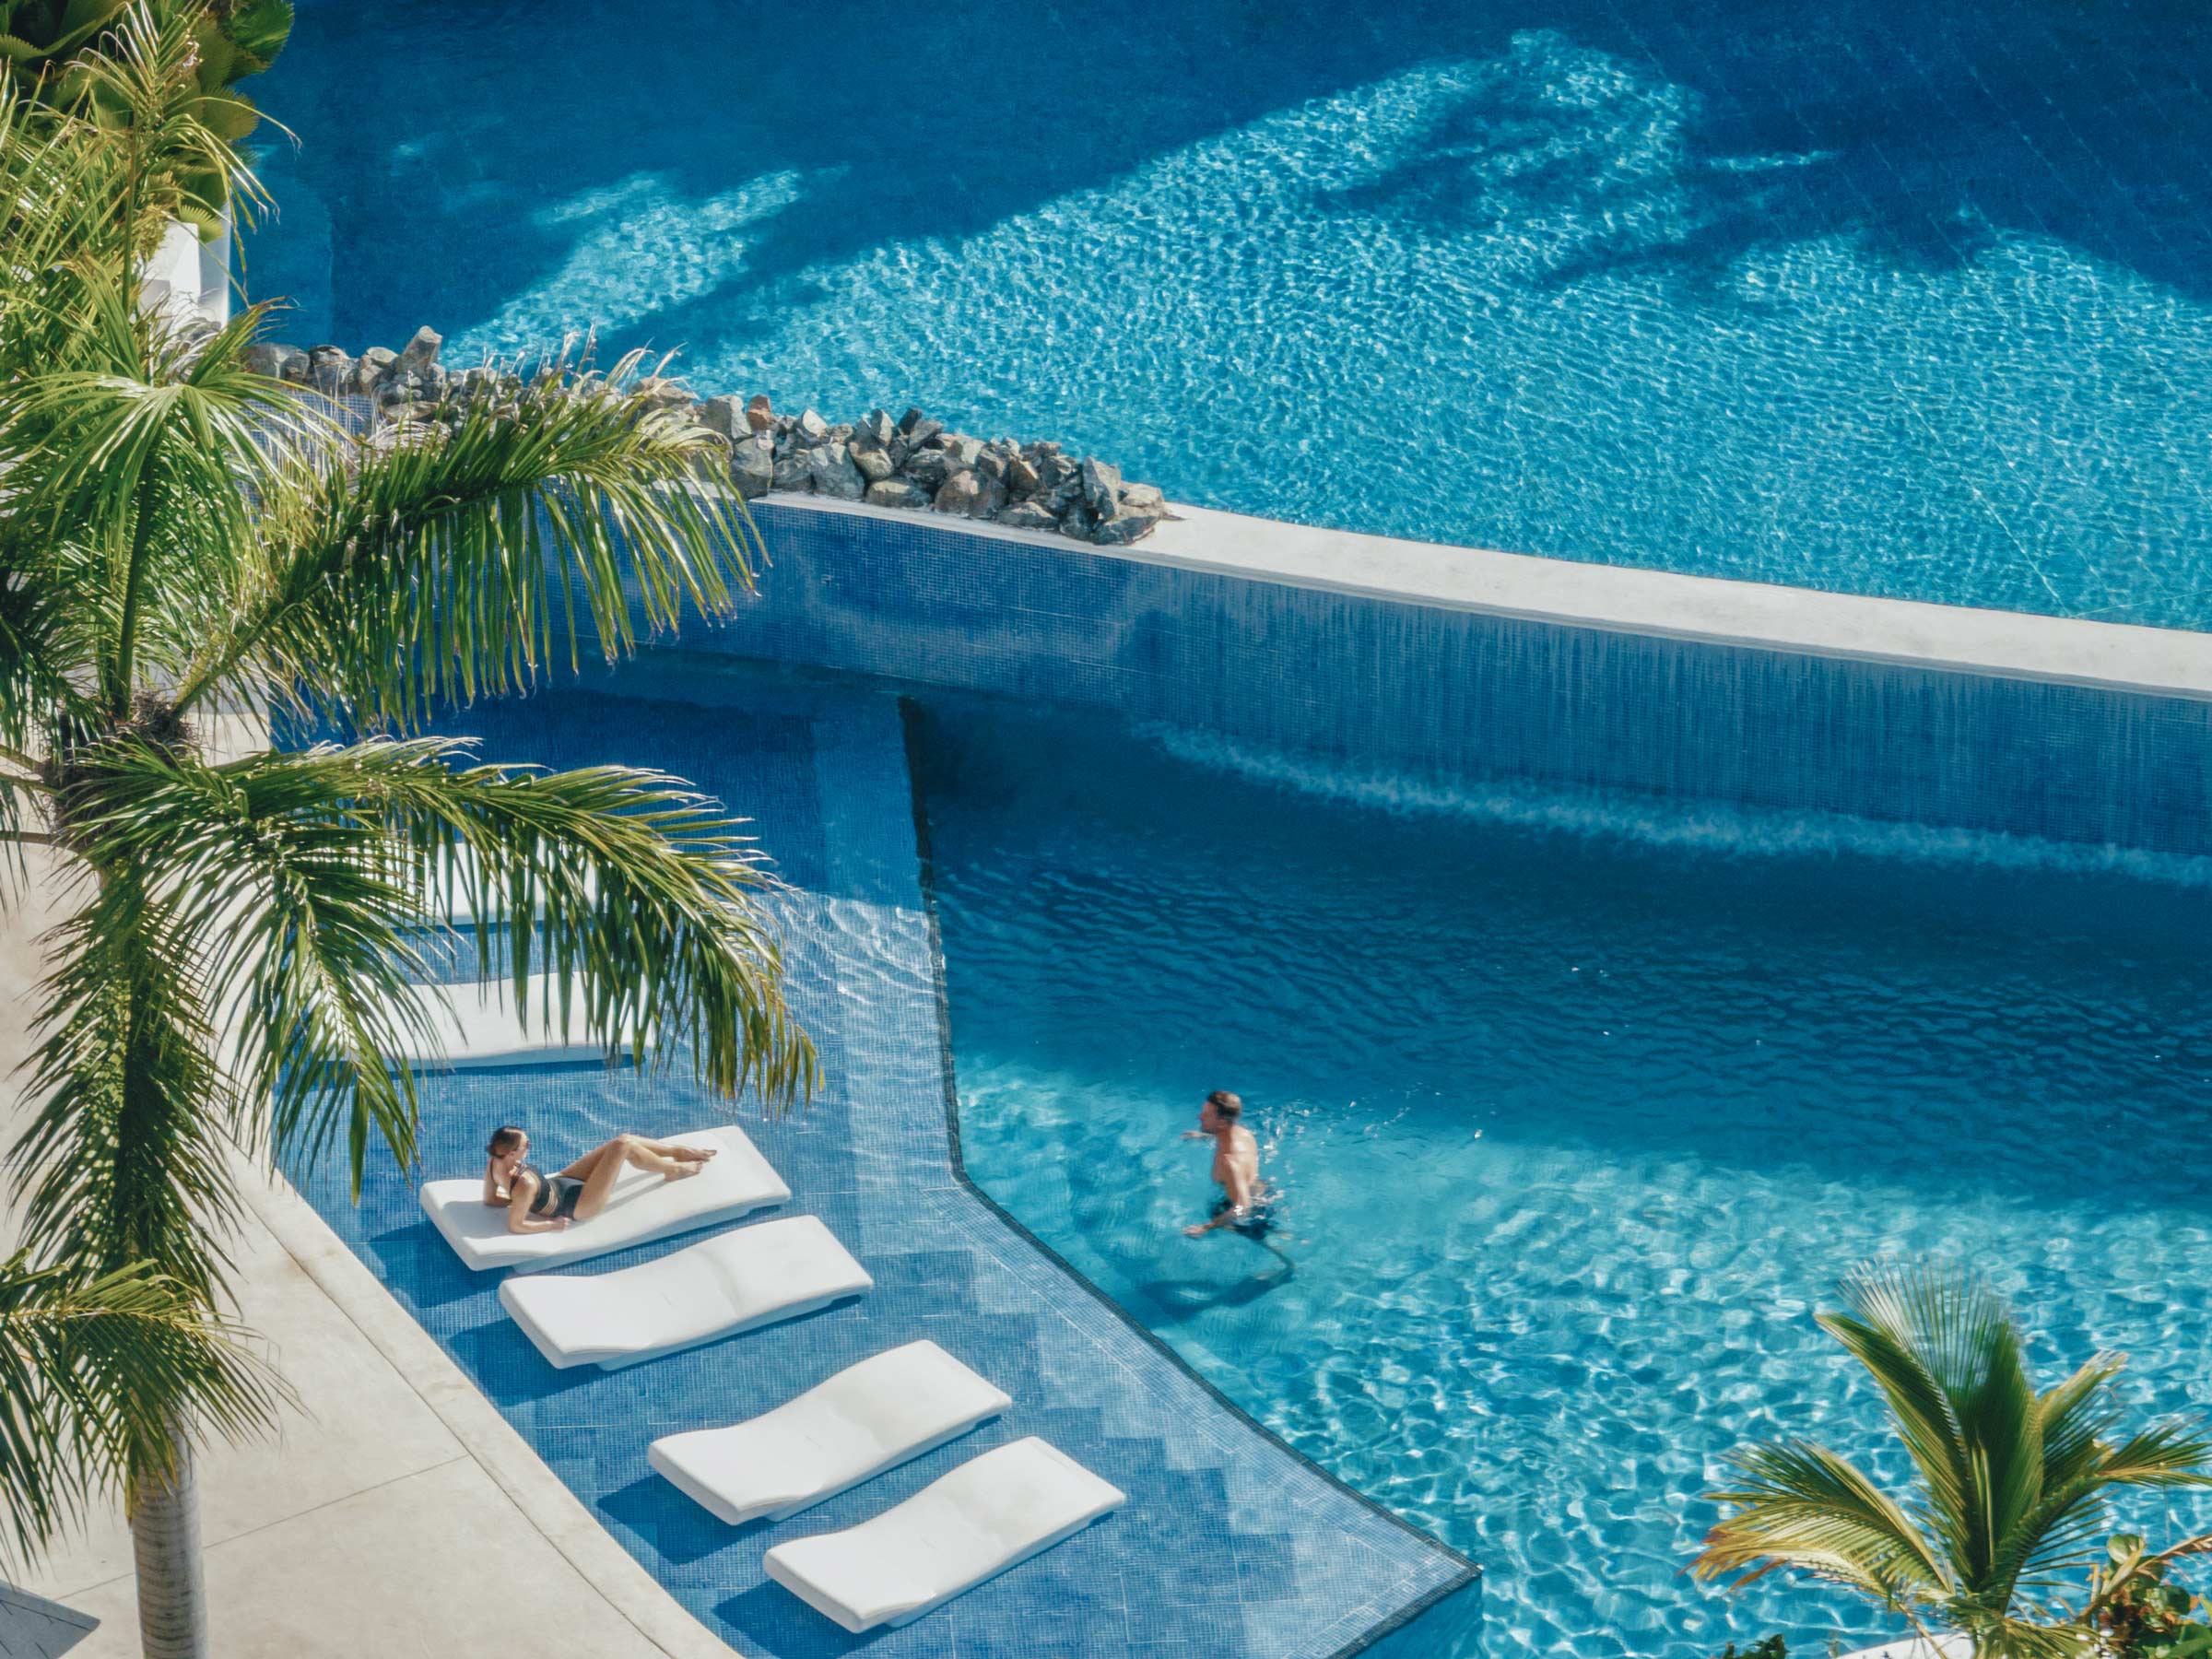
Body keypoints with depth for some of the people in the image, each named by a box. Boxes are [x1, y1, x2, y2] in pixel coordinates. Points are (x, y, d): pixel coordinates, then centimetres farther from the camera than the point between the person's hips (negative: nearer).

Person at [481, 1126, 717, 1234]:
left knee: (624, 1139, 8)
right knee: (623, 1146, -12)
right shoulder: (525, 1184, -39)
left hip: (561, 1181, 9)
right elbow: (514, 1226, -34)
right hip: (577, 1204, -9)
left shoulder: (495, 1164, -15)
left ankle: (679, 1152, 31)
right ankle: (673, 1170, 15)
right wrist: (551, 1224, -21)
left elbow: (490, 1200, 1)